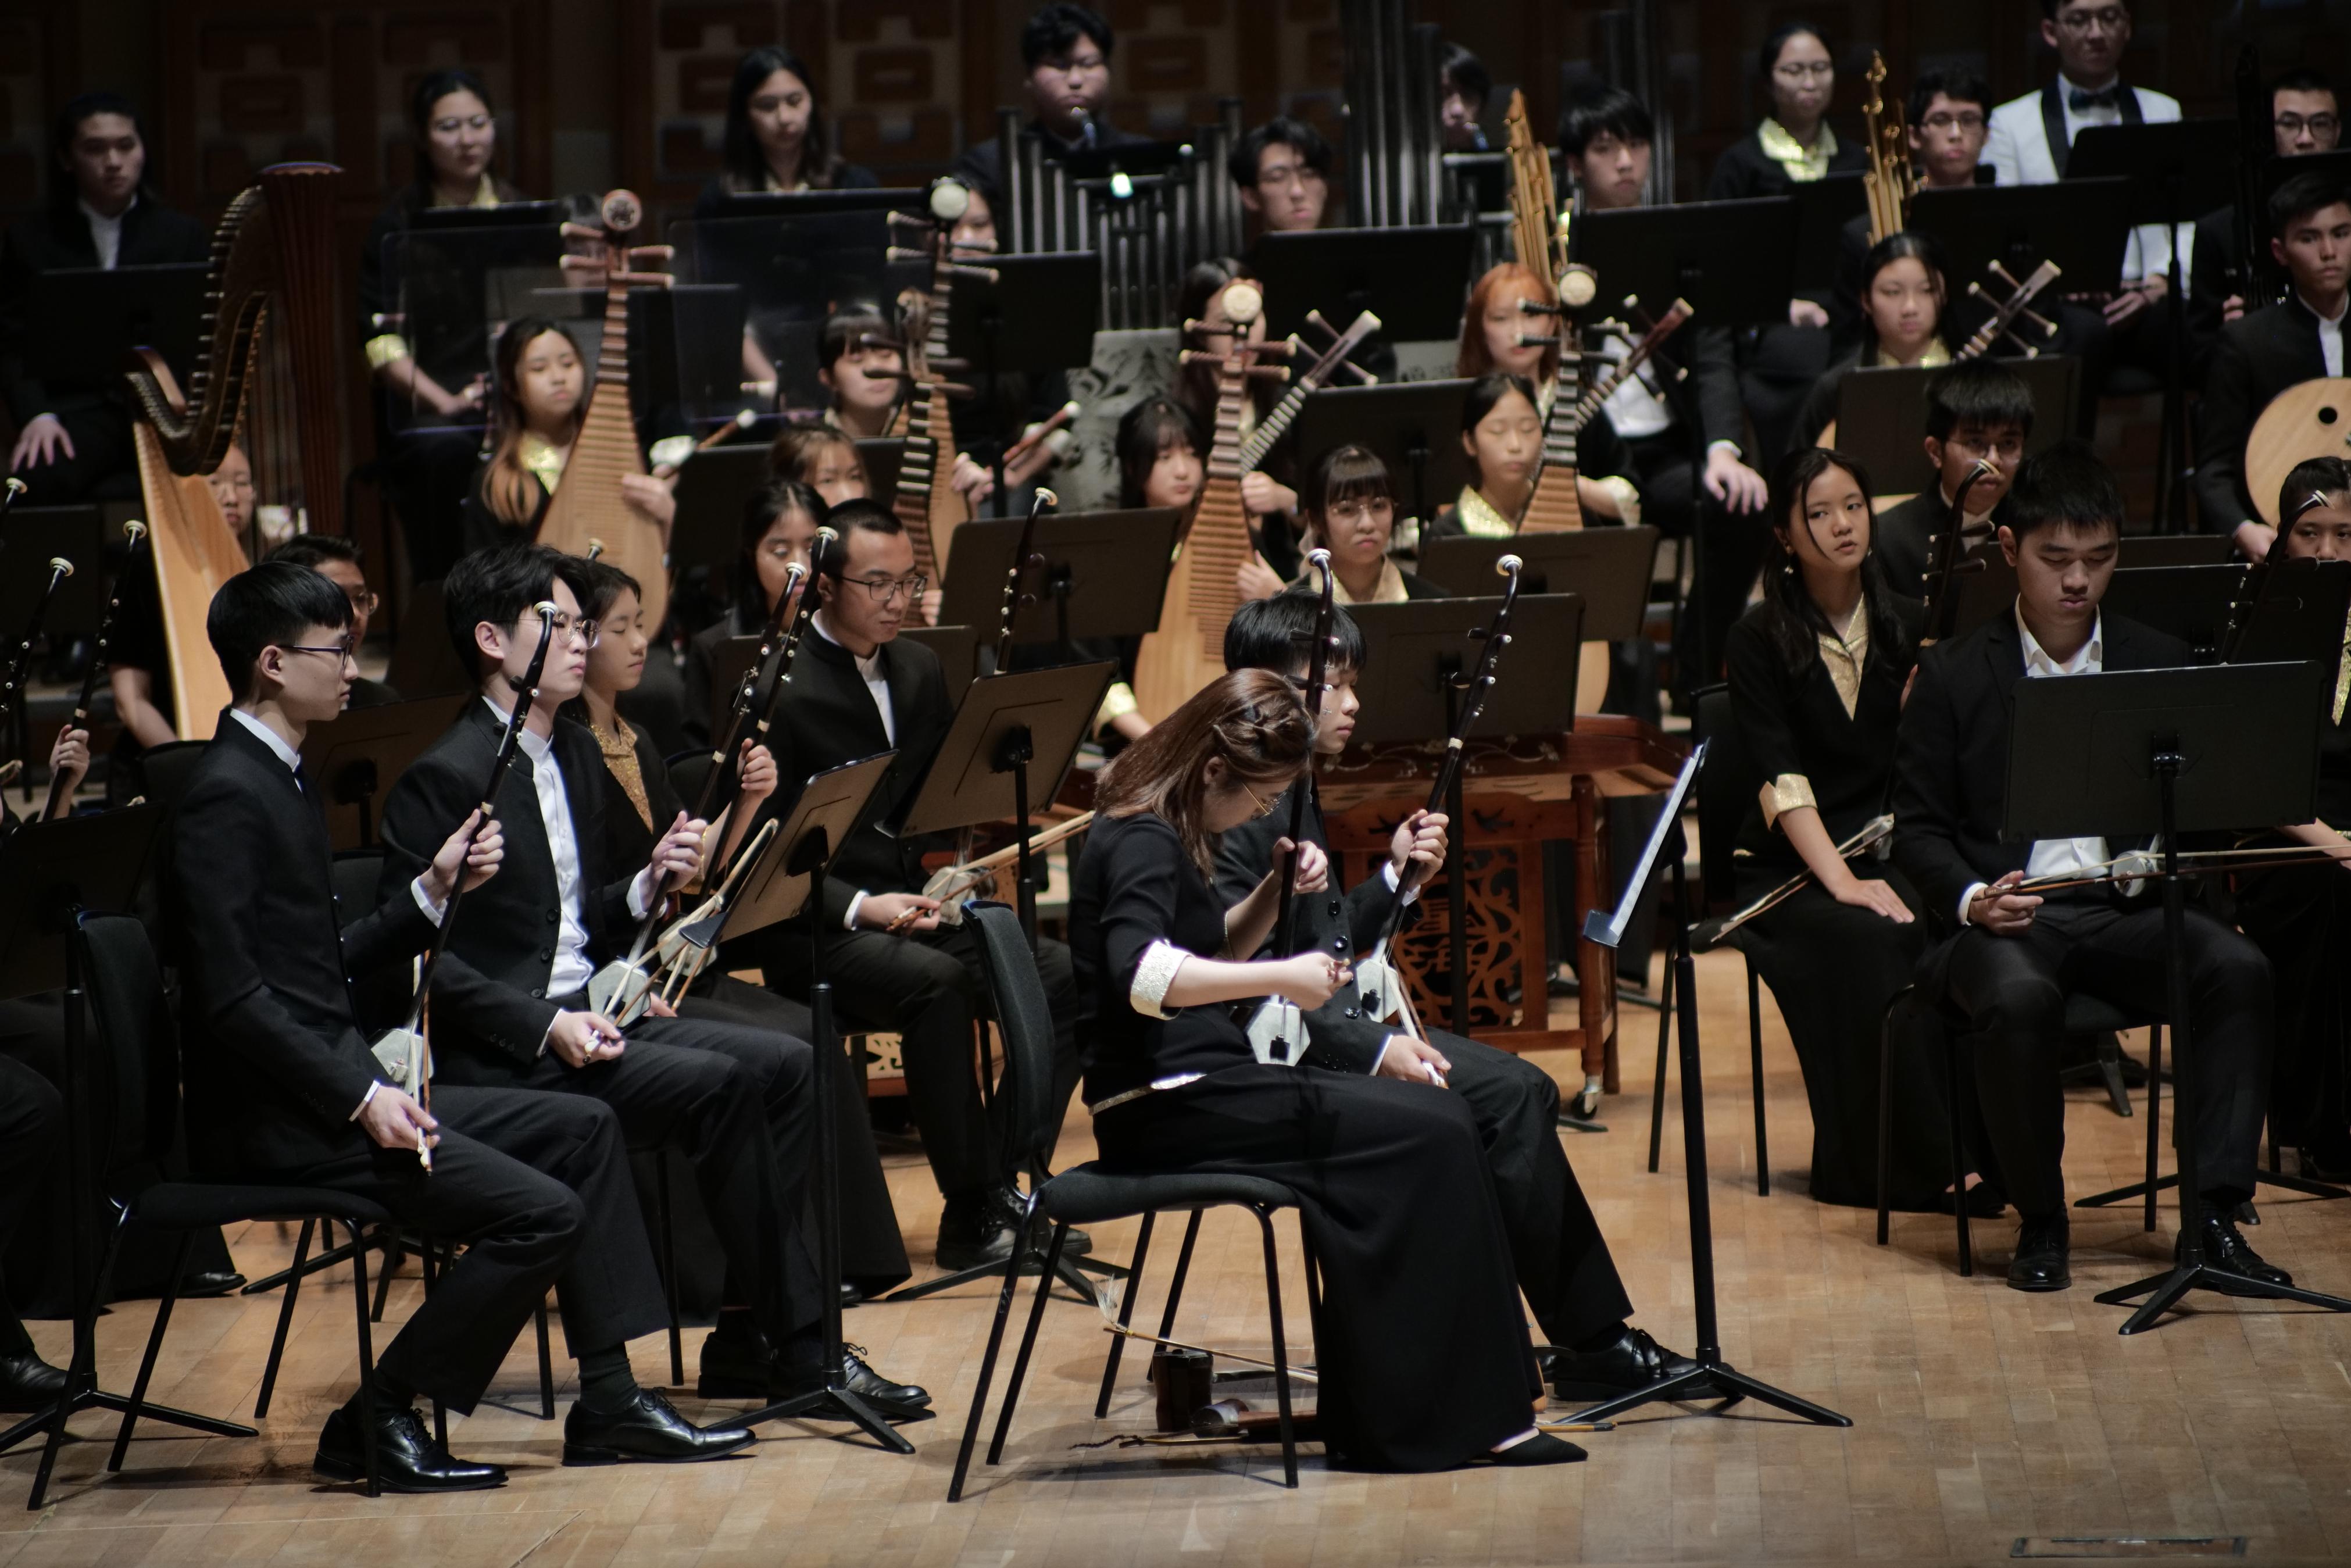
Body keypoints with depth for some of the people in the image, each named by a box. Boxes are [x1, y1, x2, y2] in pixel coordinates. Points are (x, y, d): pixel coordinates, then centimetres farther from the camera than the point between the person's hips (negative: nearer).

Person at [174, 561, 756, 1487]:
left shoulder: (279, 778, 16)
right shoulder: (226, 797, -16)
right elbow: (230, 995, -23)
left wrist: (433, 889, 7)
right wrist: (360, 1096, -24)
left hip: (339, 1081, 11)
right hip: (277, 1121, -11)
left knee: (583, 1129, 10)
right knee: (541, 1211, -19)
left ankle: (609, 1401, 9)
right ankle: (376, 1421, -8)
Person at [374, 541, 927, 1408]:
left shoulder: (575, 753, 16)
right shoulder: (443, 778, -12)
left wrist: (651, 881, 1)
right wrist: (545, 1026, -24)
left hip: (590, 1012, 9)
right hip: (501, 1047, -9)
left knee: (785, 1064, -10)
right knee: (719, 1084, -25)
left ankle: (745, 1345, -9)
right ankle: (797, 1345, -16)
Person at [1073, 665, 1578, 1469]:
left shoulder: (1165, 836, 15)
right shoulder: (1140, 842, -15)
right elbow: (1141, 975, -32)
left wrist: (1276, 890, 11)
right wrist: (1282, 977, -28)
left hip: (1197, 1086, 10)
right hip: (1162, 1107, -10)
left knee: (1442, 1120, 0)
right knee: (1429, 1136, -16)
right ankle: (1460, 1420, -12)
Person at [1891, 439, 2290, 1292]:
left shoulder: (2160, 663, 12)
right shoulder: (1954, 674, 6)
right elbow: (1918, 827, 4)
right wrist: (1971, 897, -16)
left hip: (2126, 909, 3)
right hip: (2007, 915, -2)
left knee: (2239, 969, -27)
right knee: (2019, 998, -37)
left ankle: (2213, 1214, -22)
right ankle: (2040, 1222, -16)